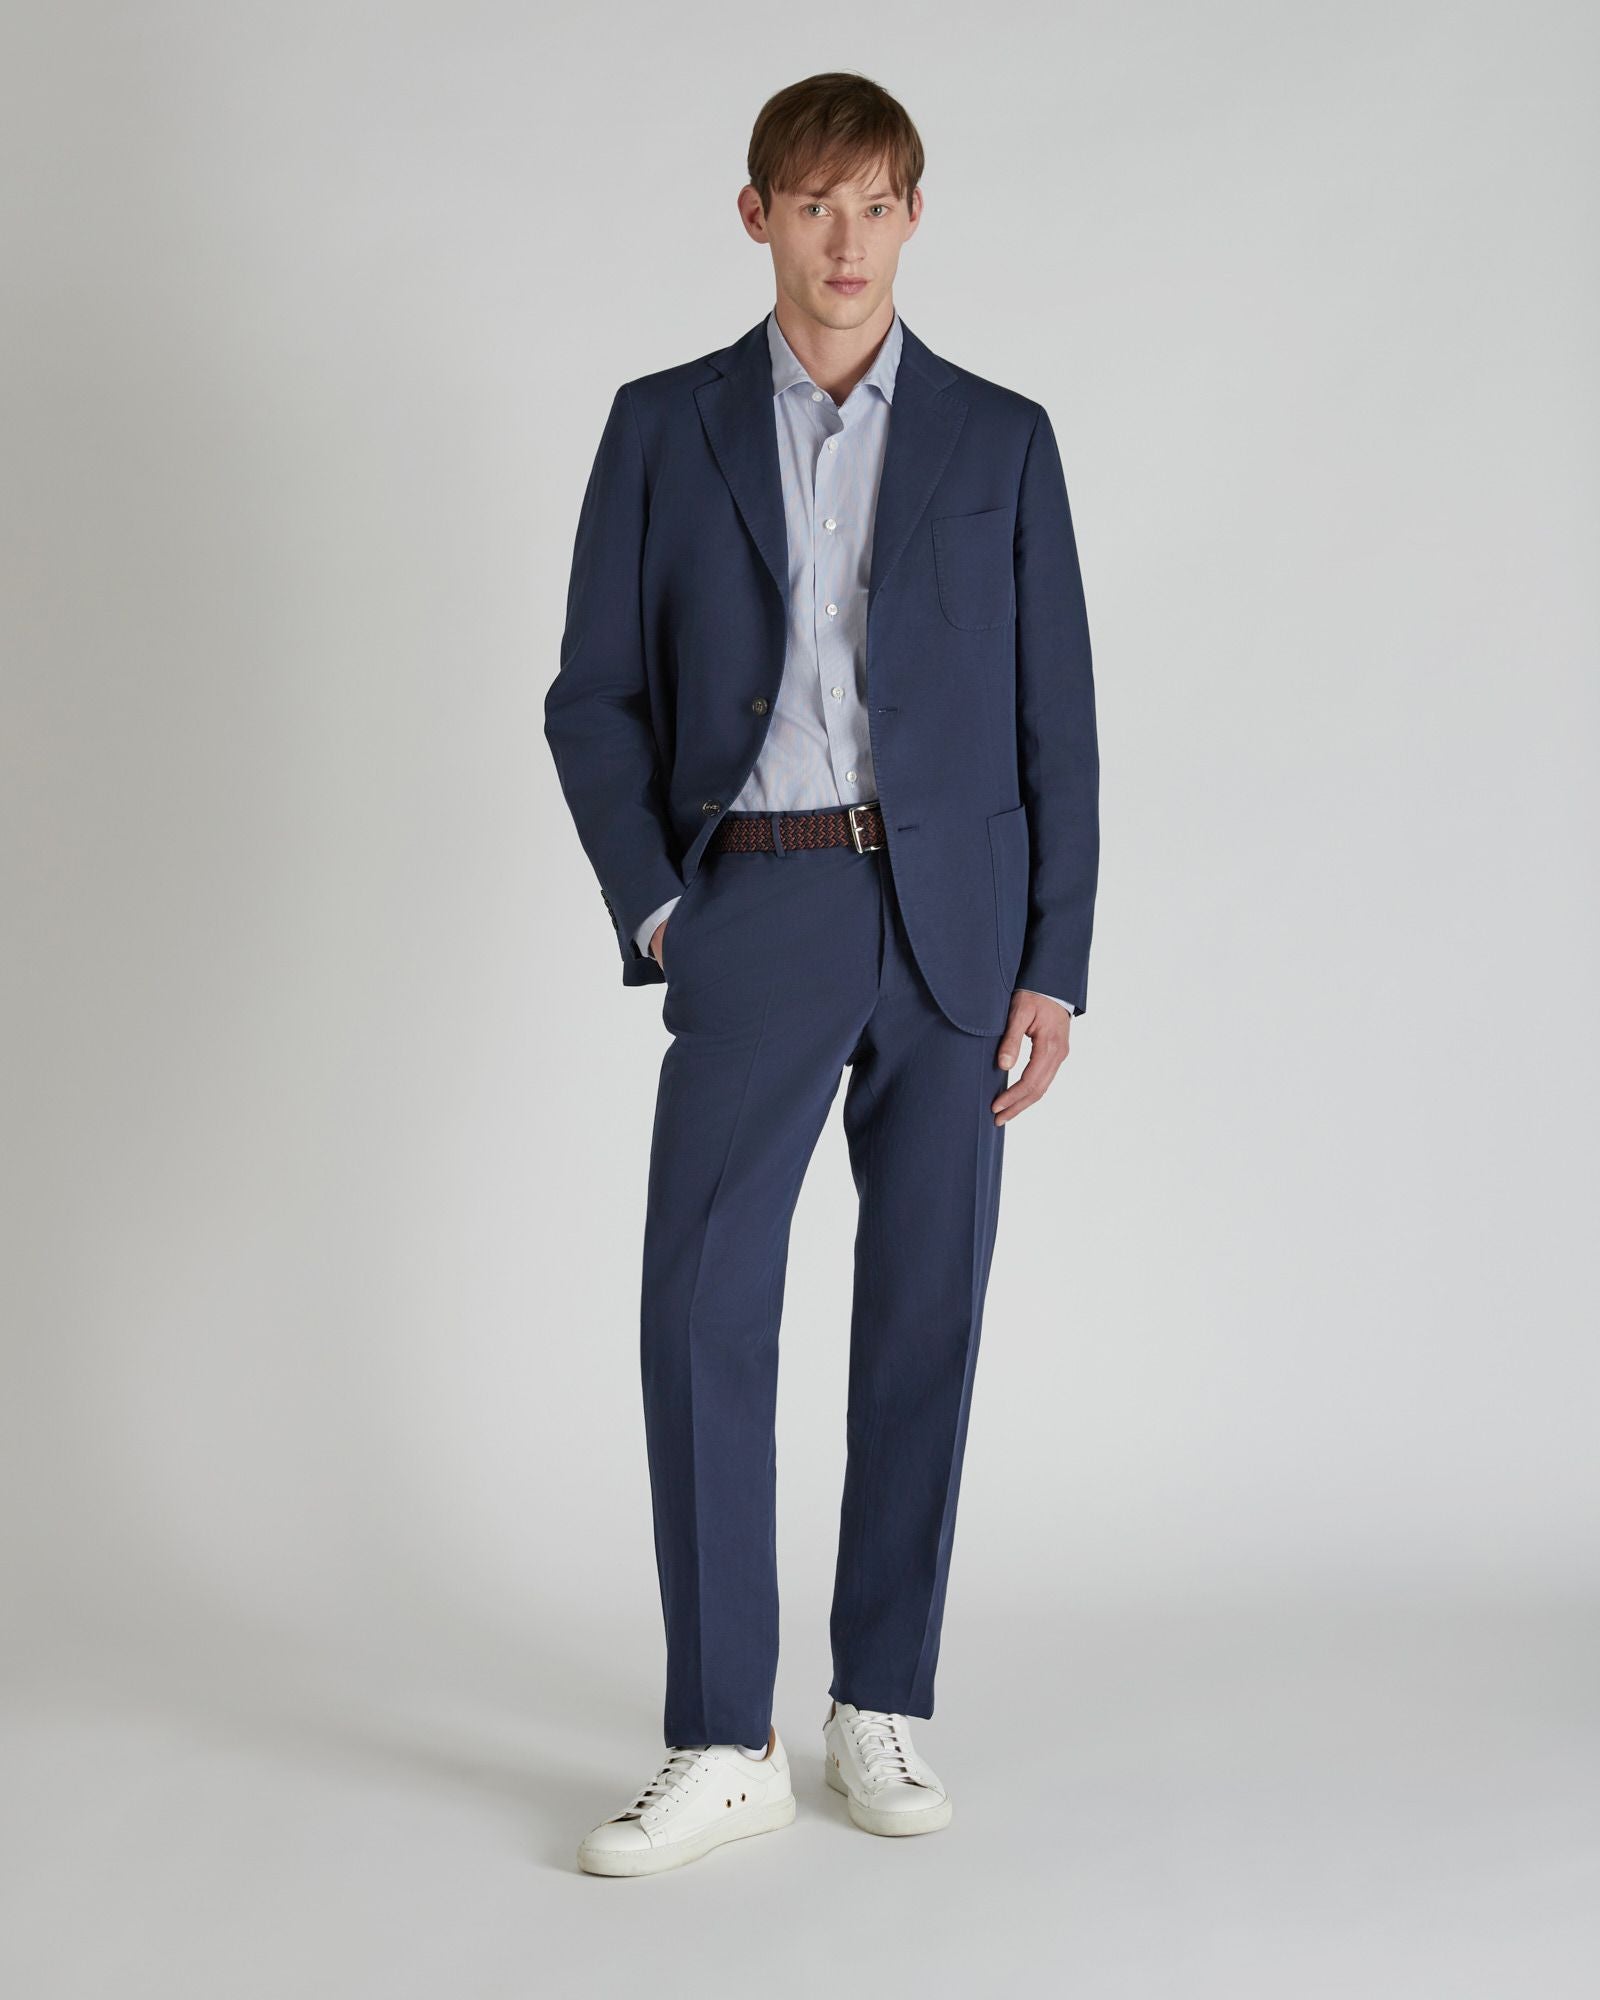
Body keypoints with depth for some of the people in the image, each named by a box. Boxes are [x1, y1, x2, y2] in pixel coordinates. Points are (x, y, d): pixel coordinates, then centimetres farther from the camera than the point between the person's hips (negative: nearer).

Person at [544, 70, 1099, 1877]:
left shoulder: (1000, 440, 7)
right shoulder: (664, 427, 7)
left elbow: (1055, 718, 6)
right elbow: (594, 696, 7)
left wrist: (1053, 965, -1)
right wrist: (650, 907, -5)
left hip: (952, 920, 1)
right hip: (756, 914, -1)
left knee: (922, 1317, 4)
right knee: (699, 1315, -9)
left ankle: (881, 1707, 17)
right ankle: (721, 1745, -1)